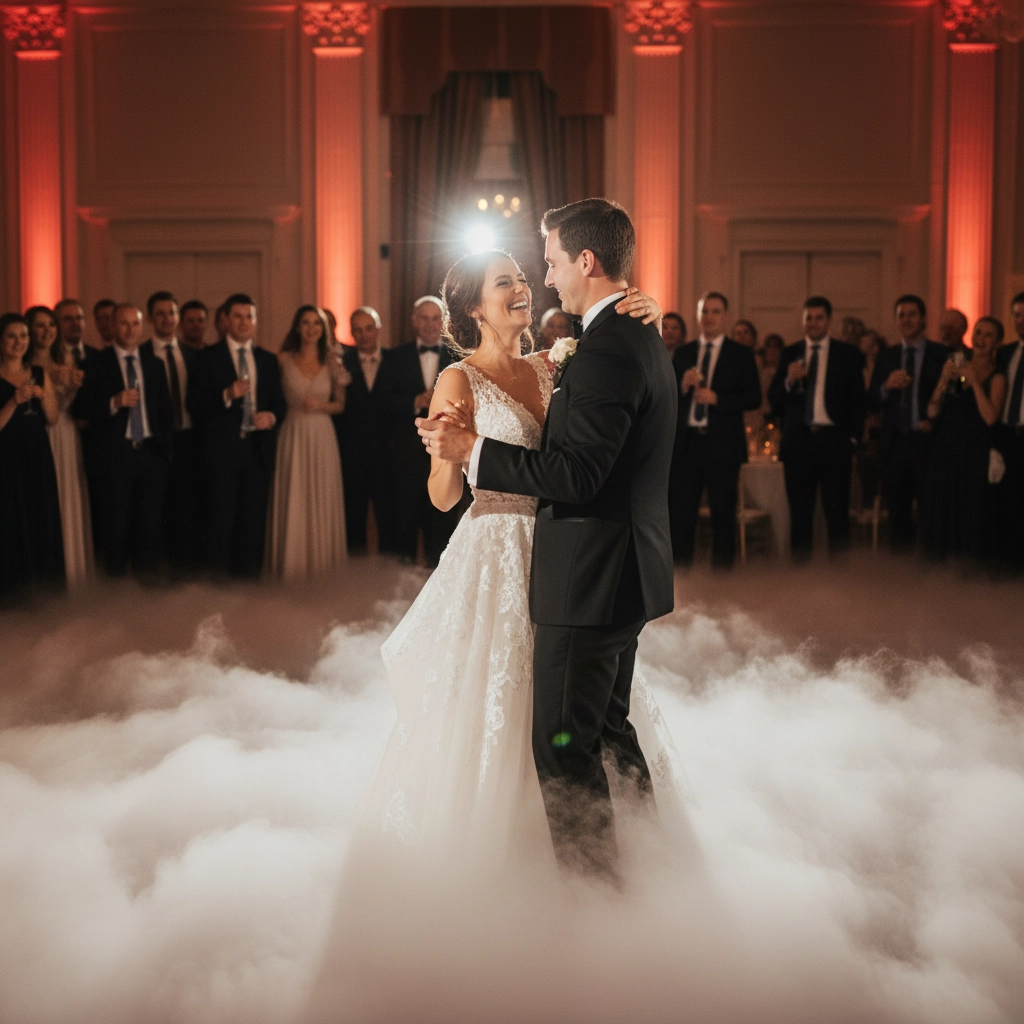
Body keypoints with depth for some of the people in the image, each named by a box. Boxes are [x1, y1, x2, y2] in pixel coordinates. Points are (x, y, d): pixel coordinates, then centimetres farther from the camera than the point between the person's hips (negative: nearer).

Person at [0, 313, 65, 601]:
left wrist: (43, 397, -8)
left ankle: (42, 592, 18)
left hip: (39, 460, 5)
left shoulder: (39, 374, 8)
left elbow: (53, 419, 9)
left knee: (43, 524, 8)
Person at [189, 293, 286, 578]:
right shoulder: (209, 357, 3)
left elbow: (279, 403, 15)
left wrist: (273, 416, -8)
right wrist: (226, 396, -20)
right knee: (221, 523, -5)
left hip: (258, 450, 4)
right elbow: (195, 405, -4)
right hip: (222, 449, -4)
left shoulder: (268, 360, 15)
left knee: (254, 522, 6)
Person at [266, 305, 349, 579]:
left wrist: (321, 405, -7)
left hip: (322, 436, 2)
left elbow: (341, 404, 10)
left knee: (322, 501, 5)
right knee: (292, 502, -1)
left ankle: (322, 561, 15)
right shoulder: (283, 360, 0)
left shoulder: (331, 362, 6)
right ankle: (291, 564, 8)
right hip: (293, 435, -2)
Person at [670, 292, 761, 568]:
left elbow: (754, 398, -3)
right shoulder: (682, 353, 13)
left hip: (722, 444, -3)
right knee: (680, 510, 2)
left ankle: (721, 568, 9)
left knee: (722, 511, 2)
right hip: (686, 442, 3)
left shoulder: (741, 354, 4)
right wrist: (683, 385, -9)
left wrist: (717, 398, -14)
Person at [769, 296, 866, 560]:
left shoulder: (848, 354, 5)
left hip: (833, 439, -2)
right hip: (798, 439, 2)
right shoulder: (789, 354, 10)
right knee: (799, 510, 5)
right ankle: (800, 564, 10)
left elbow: (858, 399, 5)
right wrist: (789, 381, -13)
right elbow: (774, 399, 7)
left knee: (837, 508, -2)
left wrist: (854, 438, -3)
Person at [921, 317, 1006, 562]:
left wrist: (974, 381, -15)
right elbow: (933, 411, 5)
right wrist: (944, 380, -8)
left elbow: (990, 417, -17)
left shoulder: (996, 377, -3)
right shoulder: (954, 366, 12)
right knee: (942, 512, 6)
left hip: (975, 454, -5)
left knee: (972, 515, -1)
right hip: (946, 451, 5)